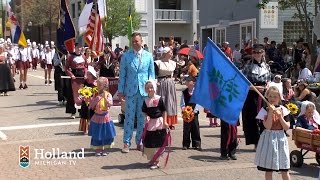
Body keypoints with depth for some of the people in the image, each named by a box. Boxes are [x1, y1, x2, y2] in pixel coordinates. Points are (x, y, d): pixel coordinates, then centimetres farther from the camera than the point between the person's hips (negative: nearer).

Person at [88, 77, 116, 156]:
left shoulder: (108, 94, -7)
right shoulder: (96, 95, -1)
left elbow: (110, 104, -22)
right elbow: (91, 106, -7)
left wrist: (105, 97, -29)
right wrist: (97, 98, -16)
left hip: (105, 117, -1)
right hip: (97, 117, 1)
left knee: (106, 134, 6)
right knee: (96, 135, 6)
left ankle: (104, 149, 21)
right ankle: (98, 149, 19)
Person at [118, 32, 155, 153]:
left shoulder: (148, 56, 7)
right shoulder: (126, 56, 3)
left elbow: (152, 74, 10)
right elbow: (122, 74, 4)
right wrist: (120, 90, 1)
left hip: (144, 90, 2)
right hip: (130, 90, -1)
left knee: (142, 117, 7)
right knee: (129, 117, -1)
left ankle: (139, 142, 18)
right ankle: (126, 143, 7)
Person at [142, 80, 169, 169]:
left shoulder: (159, 99, -7)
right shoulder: (146, 100, 4)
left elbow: (164, 111, -5)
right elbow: (144, 111, 13)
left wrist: (164, 122, -9)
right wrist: (147, 116, -7)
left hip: (159, 122, -4)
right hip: (150, 123, 4)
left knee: (157, 142, -1)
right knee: (149, 141, 9)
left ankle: (156, 161, 7)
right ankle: (152, 159, 26)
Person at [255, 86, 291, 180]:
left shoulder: (283, 110, 1)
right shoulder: (264, 110, -5)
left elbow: (287, 127, -4)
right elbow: (268, 126, -17)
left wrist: (280, 116, -16)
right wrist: (270, 112, -21)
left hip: (280, 139, 1)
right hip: (269, 139, -1)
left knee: (284, 170, 5)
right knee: (268, 169, 6)